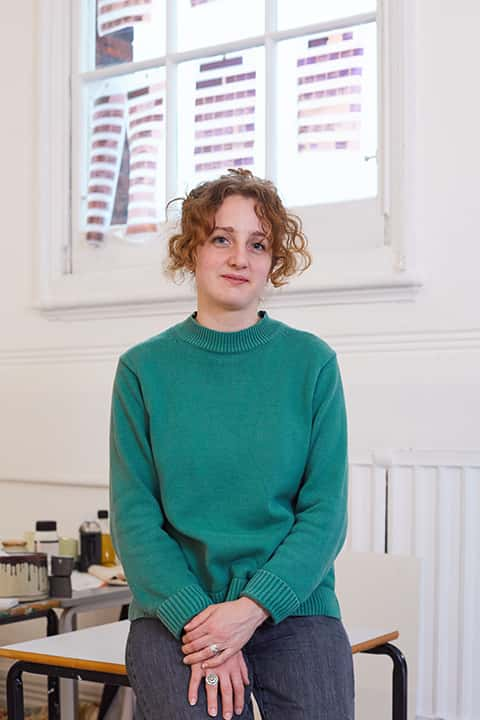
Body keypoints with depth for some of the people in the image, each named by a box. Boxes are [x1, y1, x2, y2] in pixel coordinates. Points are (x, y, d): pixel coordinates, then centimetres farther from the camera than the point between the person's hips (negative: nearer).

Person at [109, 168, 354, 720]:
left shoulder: (311, 362, 3)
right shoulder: (144, 368, 3)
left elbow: (325, 512, -1)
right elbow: (133, 516, 0)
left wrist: (253, 607, -13)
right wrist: (195, 617, -13)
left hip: (292, 607, 1)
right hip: (175, 610, 0)